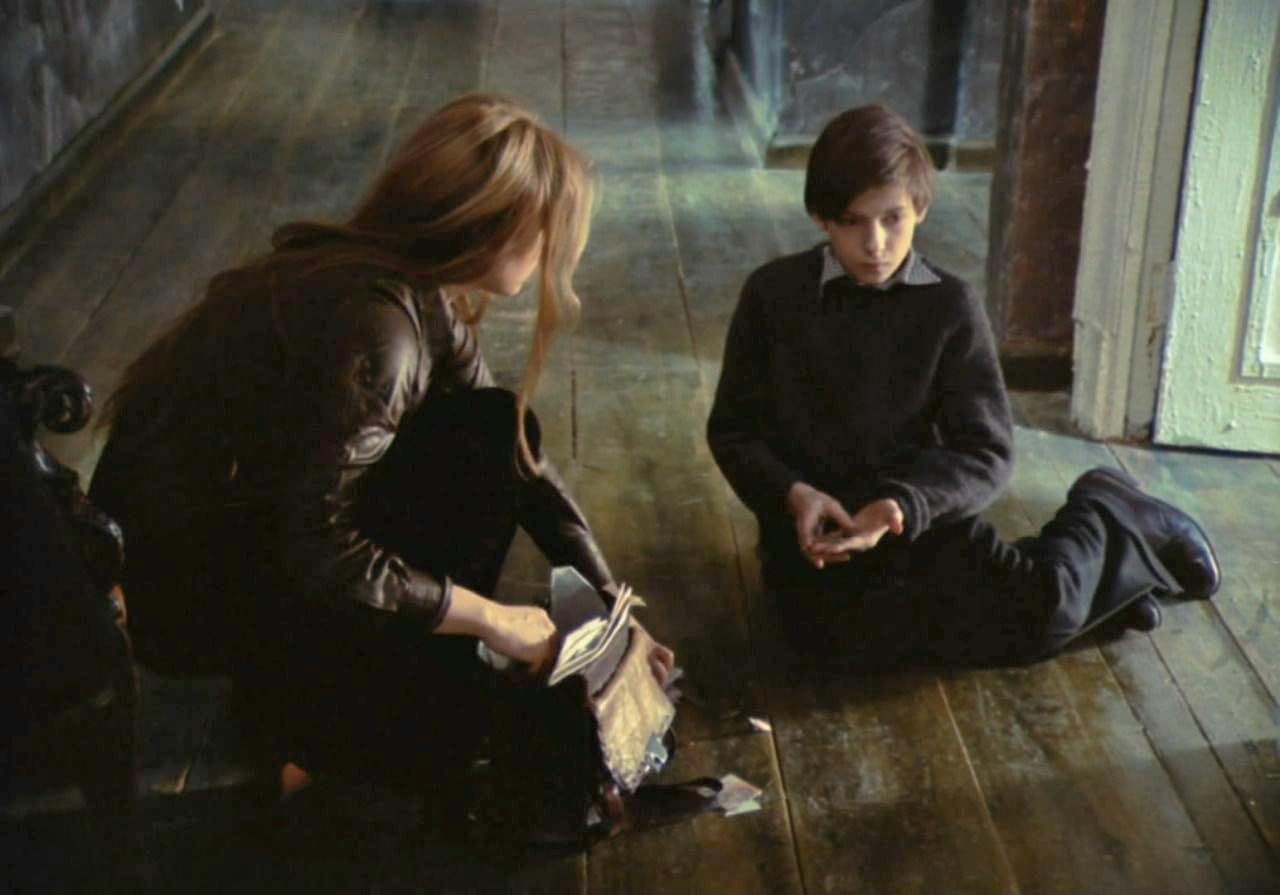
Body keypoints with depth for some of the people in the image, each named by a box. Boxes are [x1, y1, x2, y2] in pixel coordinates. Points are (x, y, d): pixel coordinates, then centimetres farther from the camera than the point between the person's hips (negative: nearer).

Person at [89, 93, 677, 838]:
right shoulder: (372, 320, -30)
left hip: (262, 511, 9)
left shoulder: (425, 298, -1)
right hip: (183, 579, -9)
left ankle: (420, 663, 5)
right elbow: (319, 557, -31)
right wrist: (491, 617, -19)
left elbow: (519, 456, 7)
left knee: (495, 435, -2)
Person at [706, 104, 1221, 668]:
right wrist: (792, 493, -16)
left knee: (1042, 604, -28)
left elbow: (987, 452, -3)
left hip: (917, 518, -2)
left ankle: (1105, 517, 11)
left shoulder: (950, 306, -1)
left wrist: (902, 506, -22)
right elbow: (732, 429, 5)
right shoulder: (772, 295, 1)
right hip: (812, 535, 2)